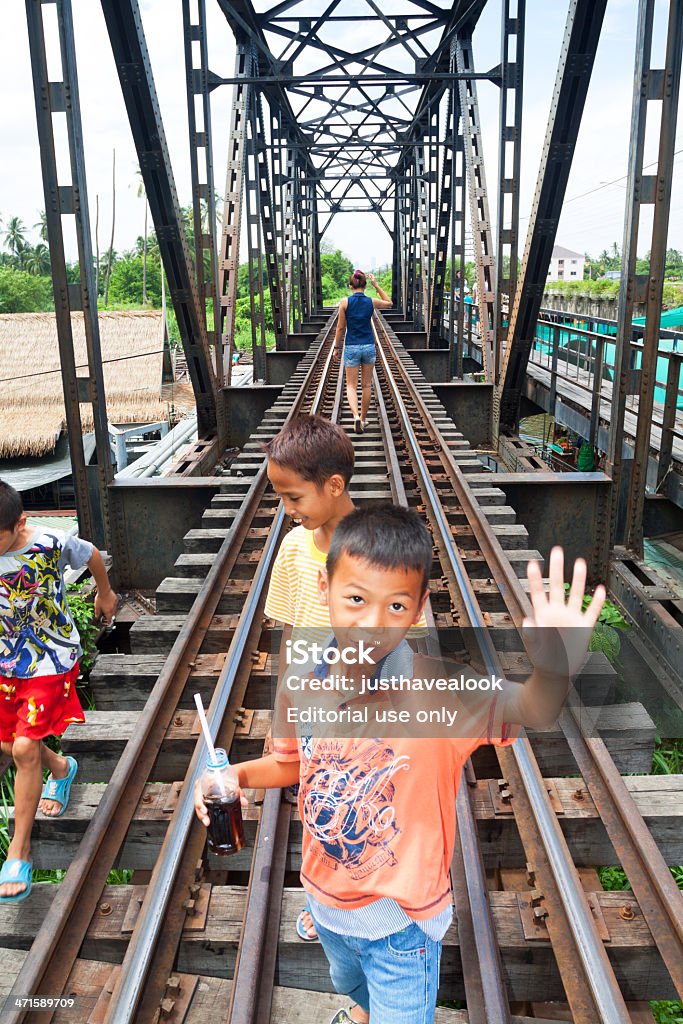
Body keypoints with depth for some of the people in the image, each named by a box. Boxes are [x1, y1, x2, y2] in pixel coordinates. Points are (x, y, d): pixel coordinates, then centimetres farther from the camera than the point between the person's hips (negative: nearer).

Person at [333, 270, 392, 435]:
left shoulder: (345, 302, -8)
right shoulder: (372, 302, -2)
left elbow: (341, 328, -4)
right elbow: (389, 303, 19)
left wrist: (337, 348, 7)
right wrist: (376, 285, 15)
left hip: (351, 347, -2)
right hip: (369, 346, 2)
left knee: (351, 385, 4)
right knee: (367, 385, 14)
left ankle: (356, 415, -20)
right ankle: (363, 418, 23)